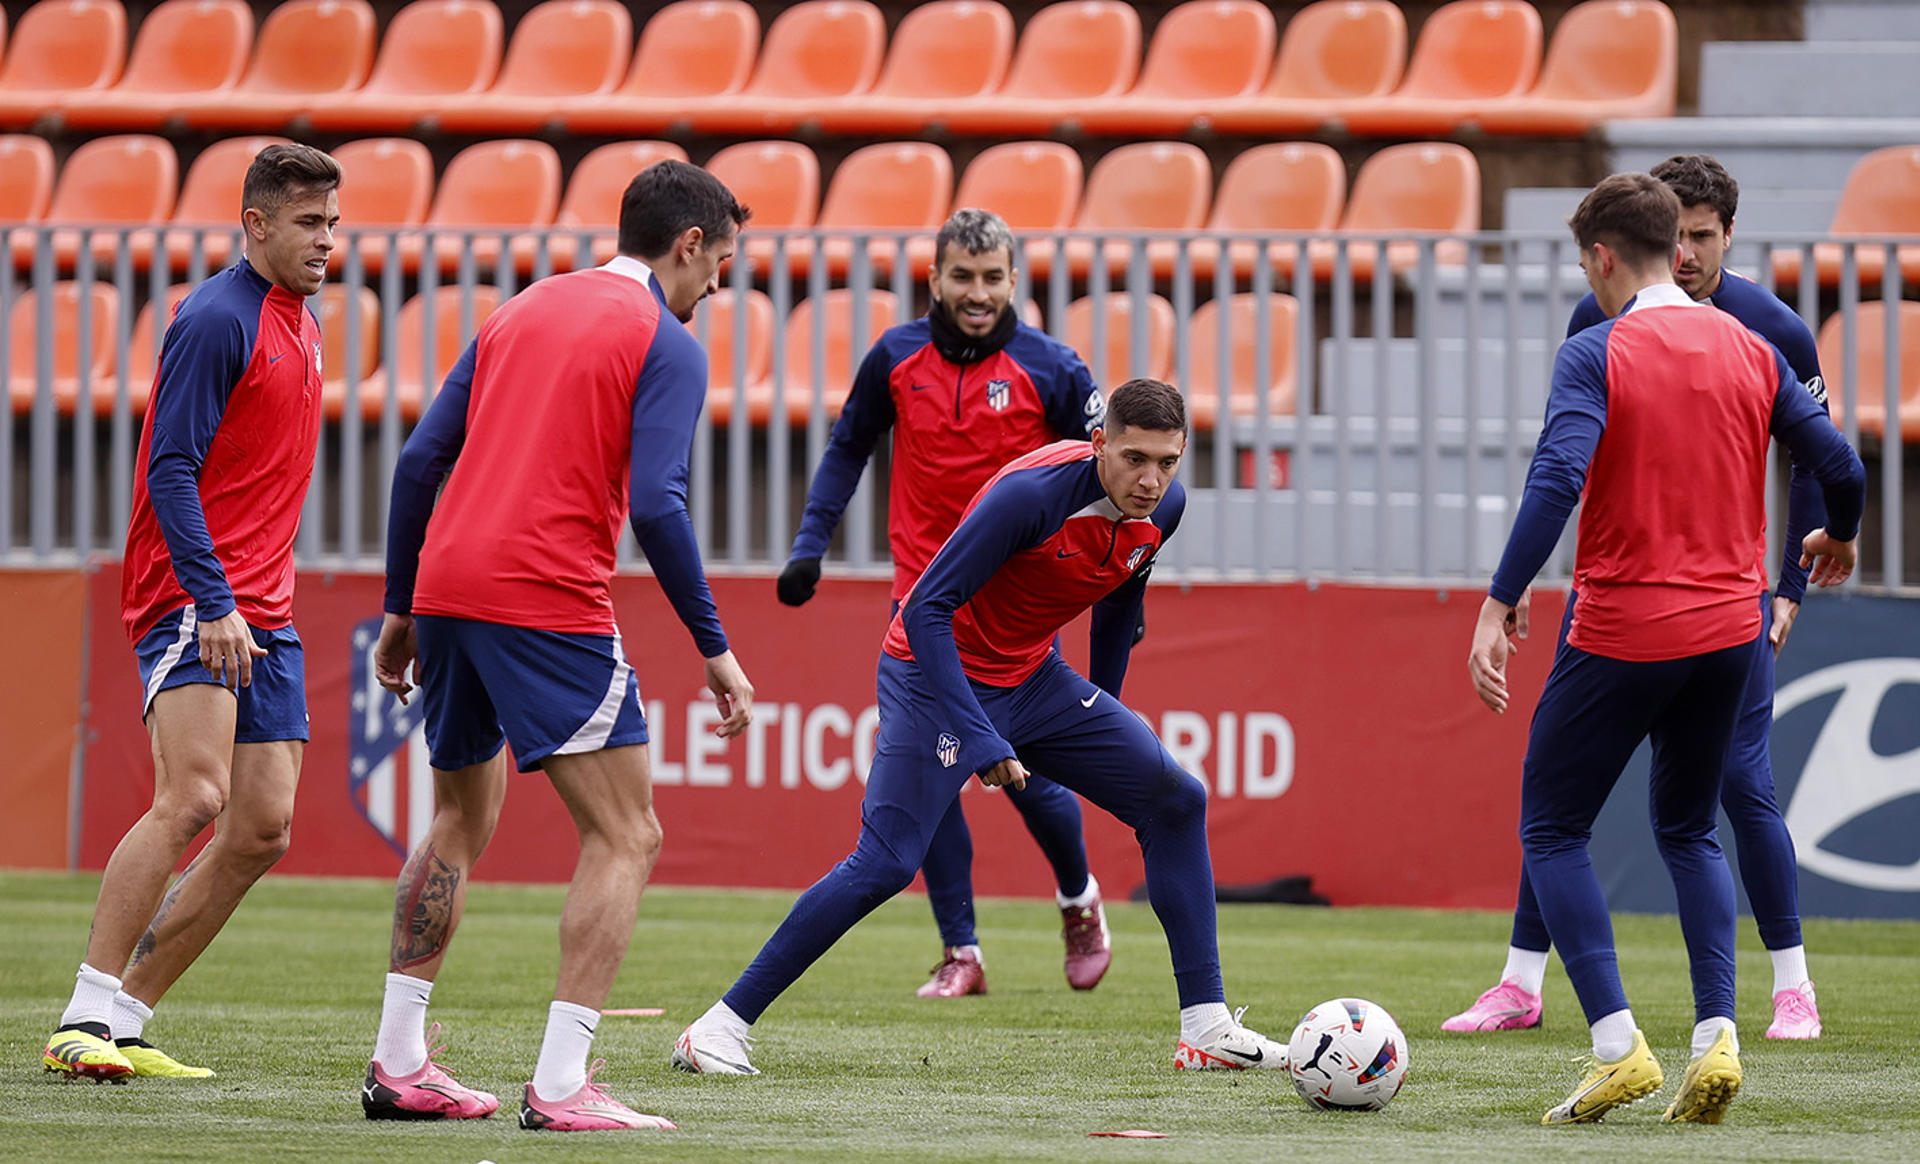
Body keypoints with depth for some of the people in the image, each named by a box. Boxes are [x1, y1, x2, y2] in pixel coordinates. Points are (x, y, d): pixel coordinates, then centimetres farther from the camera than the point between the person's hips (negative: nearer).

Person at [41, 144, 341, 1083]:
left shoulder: (300, 326, 18)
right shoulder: (216, 321, -10)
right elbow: (170, 470, -16)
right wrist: (214, 601, -24)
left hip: (263, 615, 9)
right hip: (192, 604, -9)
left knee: (263, 831, 1)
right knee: (193, 798, -21)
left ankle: (125, 1020, 6)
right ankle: (84, 1021, -18)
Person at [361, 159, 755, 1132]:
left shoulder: (520, 312, 19)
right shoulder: (667, 346, -1)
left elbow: (419, 459, 15)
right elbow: (654, 503, -14)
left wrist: (400, 608, 22)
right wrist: (713, 647, -9)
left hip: (446, 585, 7)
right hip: (552, 604, -7)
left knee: (461, 822, 23)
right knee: (625, 839, -1)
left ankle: (398, 1064, 23)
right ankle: (560, 1086, -11)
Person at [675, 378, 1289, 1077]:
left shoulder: (1163, 508, -7)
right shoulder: (1031, 494, -30)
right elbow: (926, 610, -29)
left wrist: (1105, 715, 25)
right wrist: (980, 741, -34)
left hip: (1033, 679, 7)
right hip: (938, 674, -7)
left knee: (1175, 801, -1)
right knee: (884, 864, -19)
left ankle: (1206, 1029, 3)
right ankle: (722, 1026, -11)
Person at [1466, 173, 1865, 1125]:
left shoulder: (1595, 355, -9)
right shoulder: (1748, 351, 6)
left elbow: (1556, 481, -23)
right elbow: (1839, 467, 7)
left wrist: (1500, 605, -23)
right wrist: (1838, 538, 29)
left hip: (1621, 635, -5)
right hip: (1727, 627, 5)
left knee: (1552, 831, 8)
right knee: (1689, 831, 21)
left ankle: (1618, 1046, -7)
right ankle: (1716, 1037, 3)